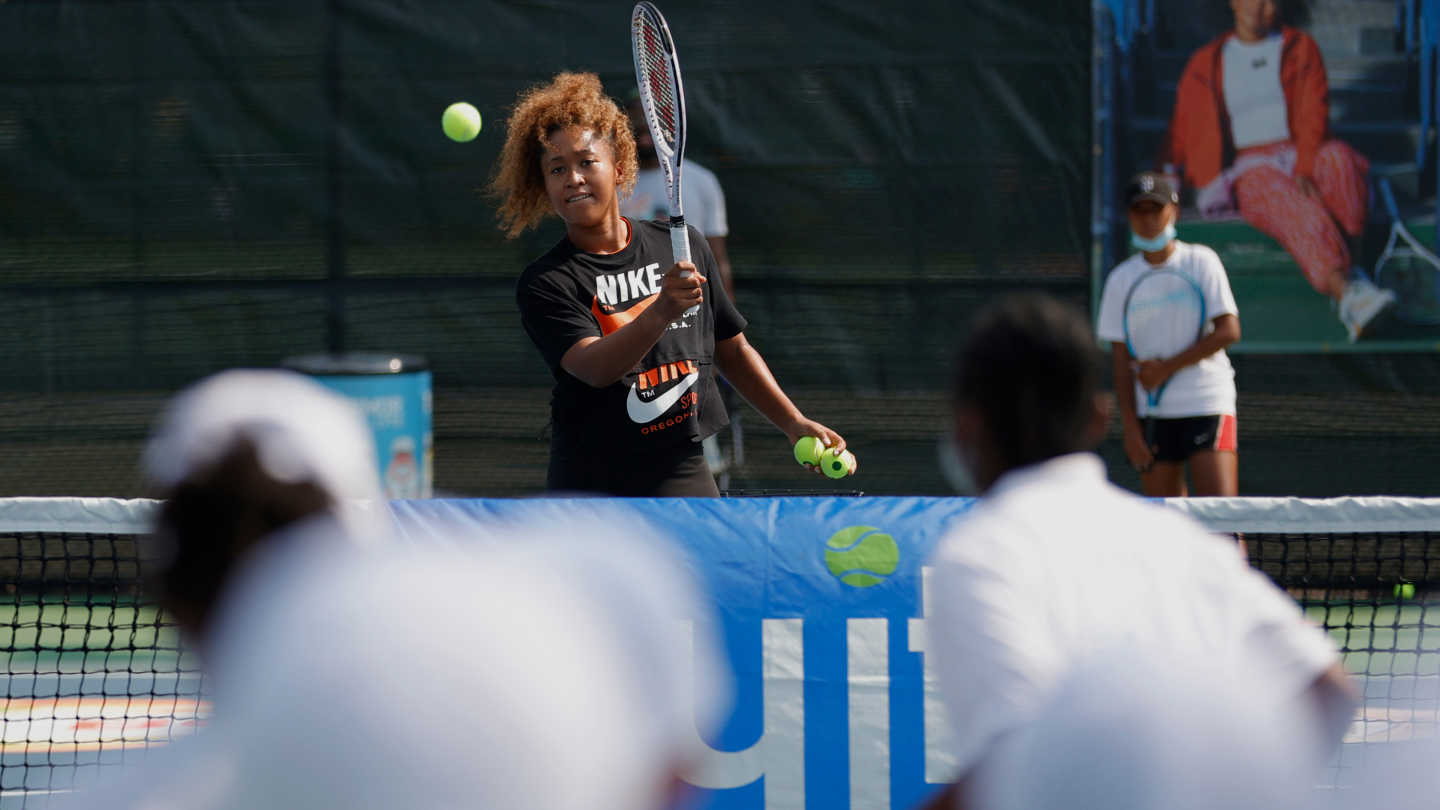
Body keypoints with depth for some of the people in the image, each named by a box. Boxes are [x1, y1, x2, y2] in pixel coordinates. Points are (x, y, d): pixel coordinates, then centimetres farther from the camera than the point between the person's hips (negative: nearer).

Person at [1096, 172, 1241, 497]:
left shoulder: (1201, 261, 0)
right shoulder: (1121, 279, 6)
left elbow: (1228, 331, -7)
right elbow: (1122, 360, 4)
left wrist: (1166, 368, -11)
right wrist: (1130, 427, -4)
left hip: (1207, 406, -3)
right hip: (1152, 411, 3)